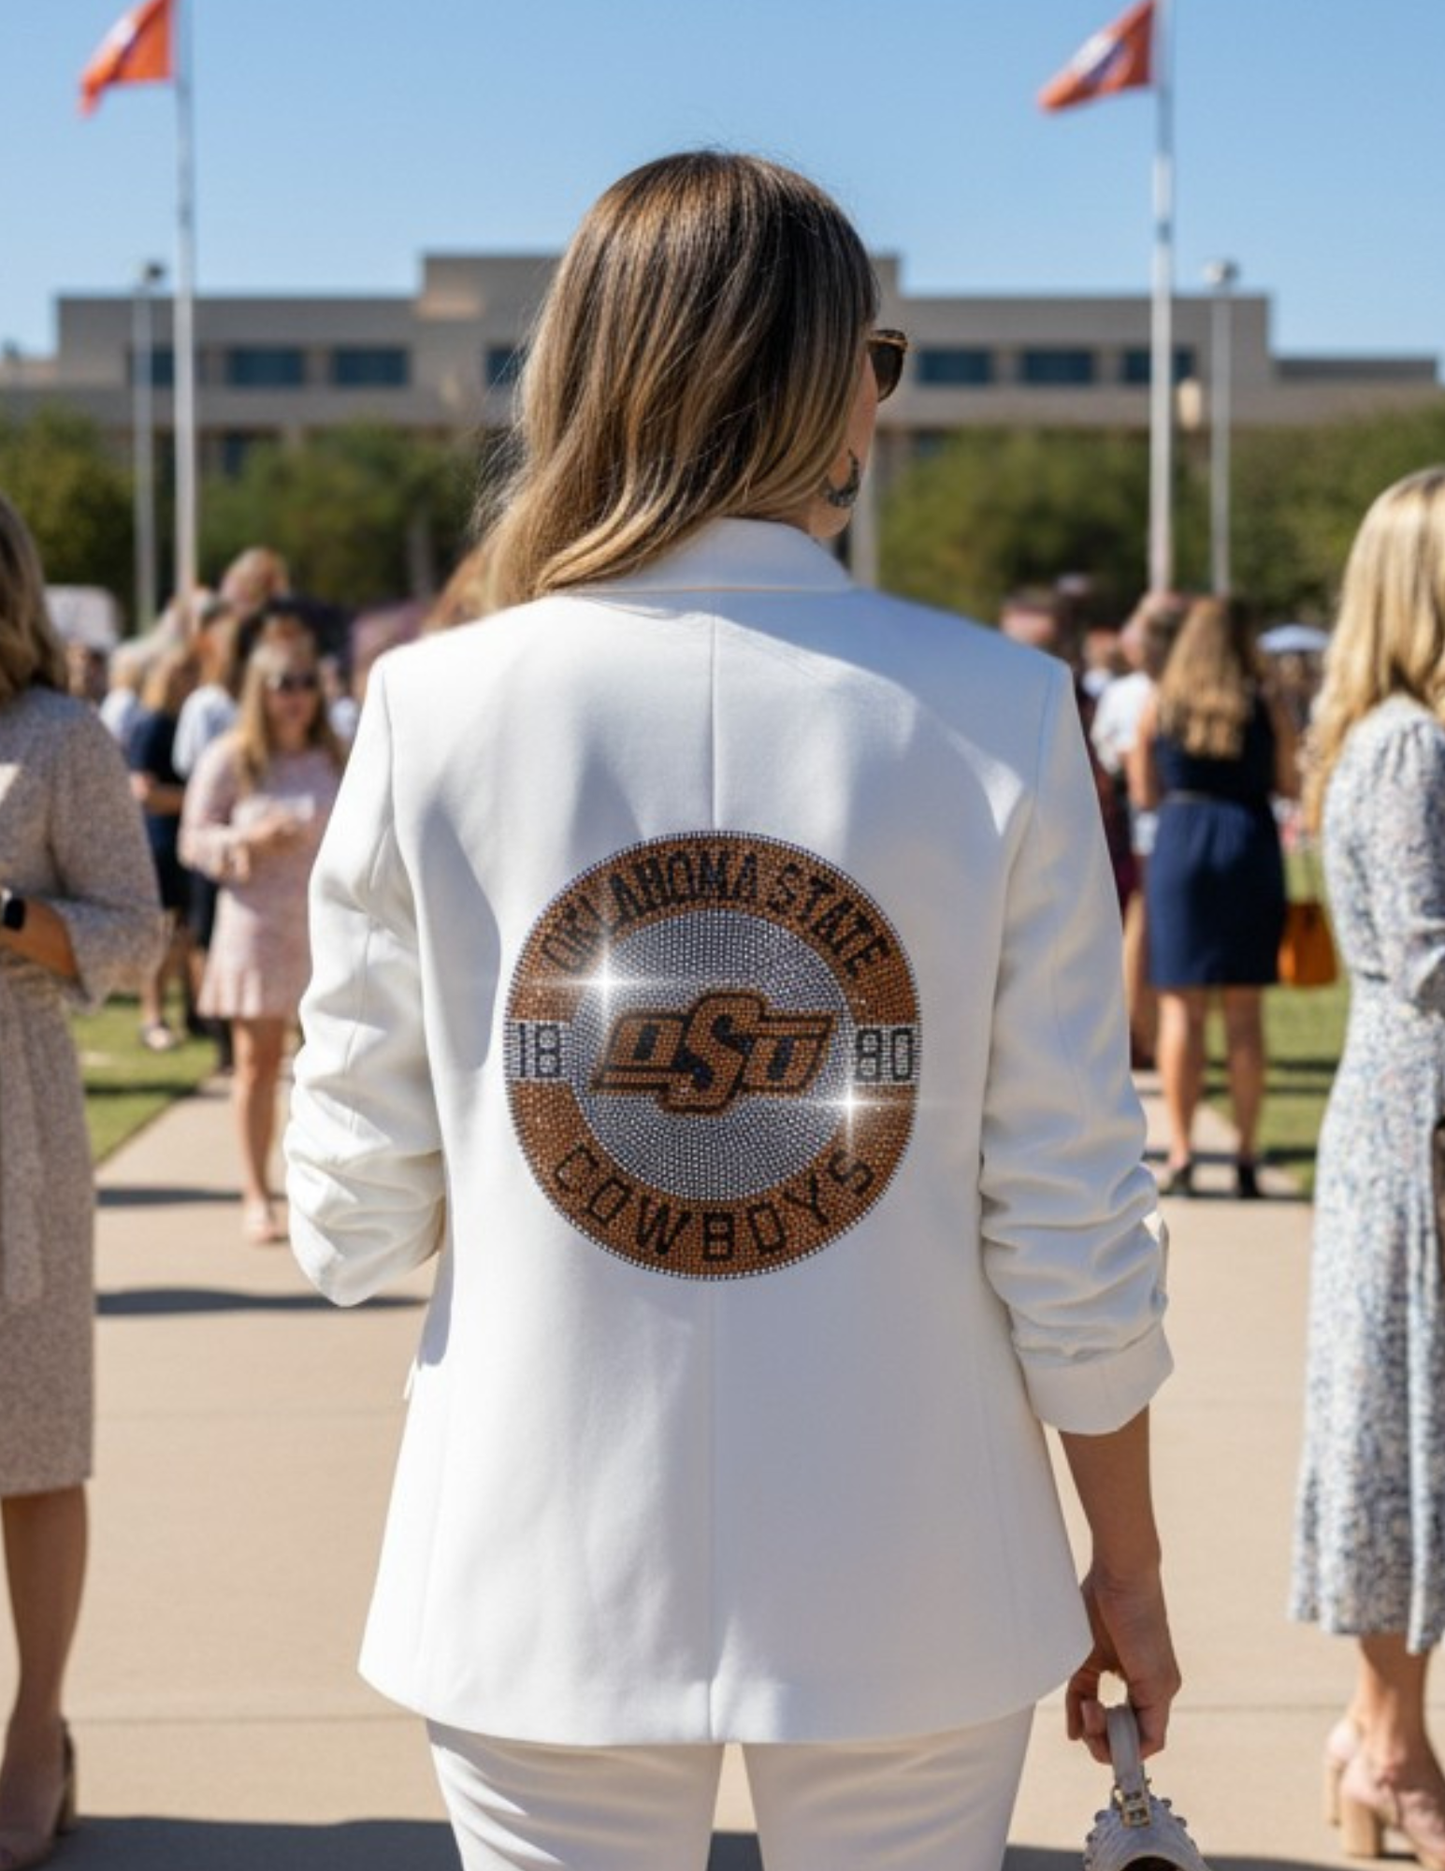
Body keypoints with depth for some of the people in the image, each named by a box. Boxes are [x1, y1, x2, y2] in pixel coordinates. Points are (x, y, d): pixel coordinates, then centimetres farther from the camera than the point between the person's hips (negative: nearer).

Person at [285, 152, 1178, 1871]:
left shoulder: (434, 709, -7)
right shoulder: (997, 715, -8)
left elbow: (352, 1224, -4)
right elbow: (1073, 1225, -6)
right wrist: (1126, 1567, 8)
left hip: (543, 1592, 0)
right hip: (908, 1596, 0)